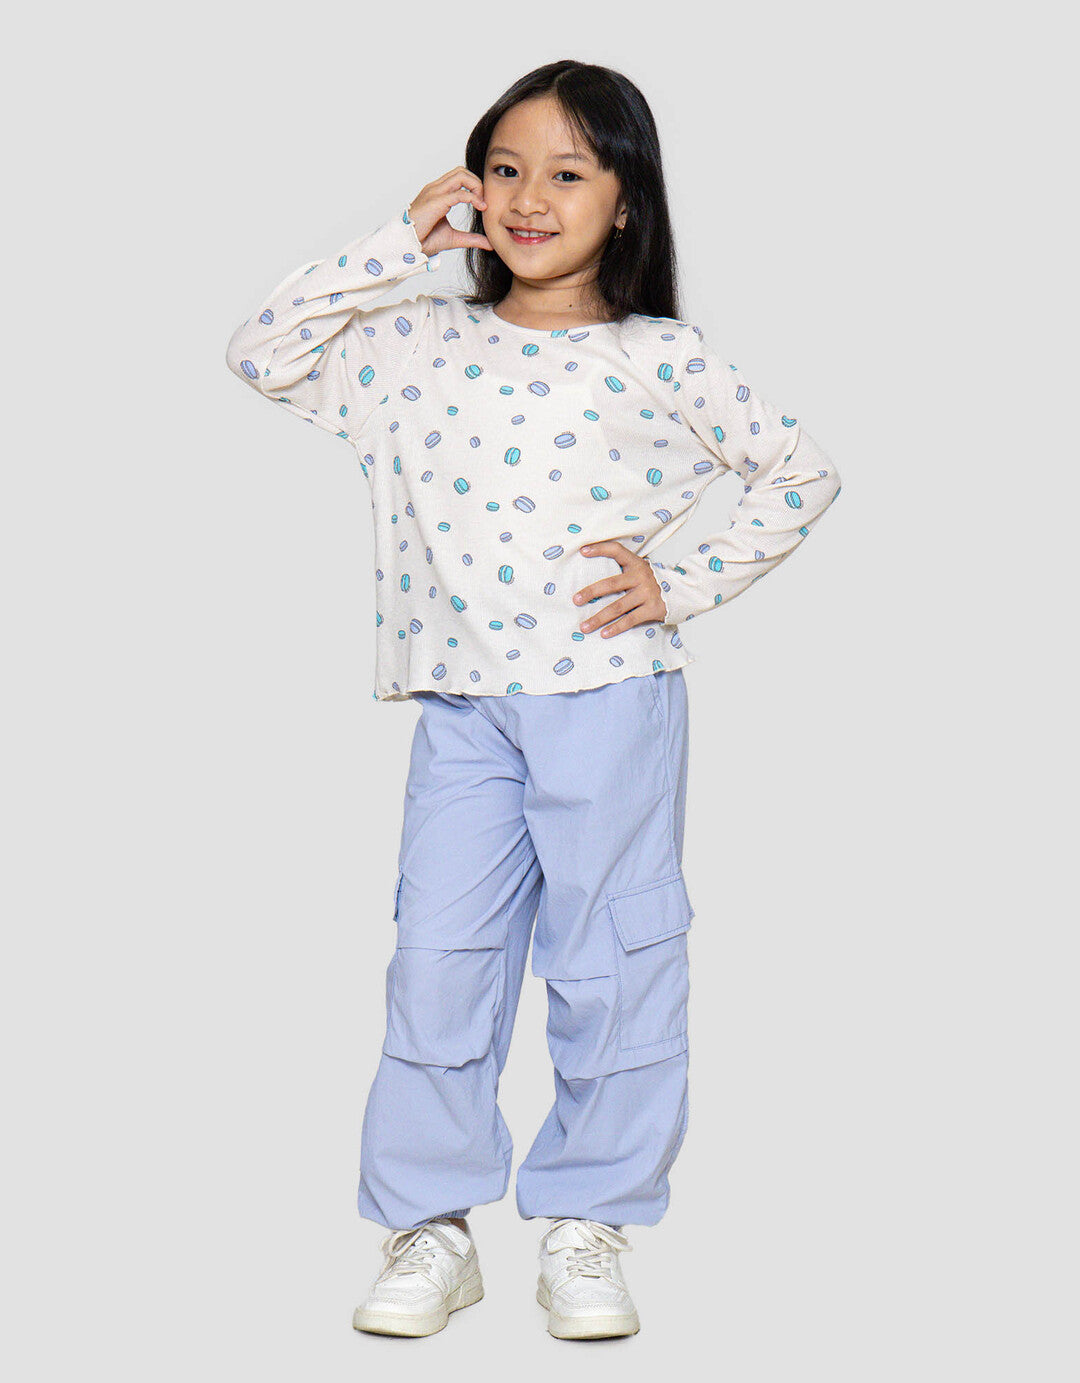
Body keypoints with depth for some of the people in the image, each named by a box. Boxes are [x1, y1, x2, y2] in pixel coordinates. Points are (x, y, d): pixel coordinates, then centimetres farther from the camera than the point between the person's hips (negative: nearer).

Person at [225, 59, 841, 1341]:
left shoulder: (659, 360, 1)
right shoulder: (423, 344, 8)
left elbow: (803, 473, 7)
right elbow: (260, 355, 2)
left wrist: (686, 583, -3)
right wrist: (396, 246, -2)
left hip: (610, 695, -2)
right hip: (461, 705, 2)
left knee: (609, 963, 5)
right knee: (437, 961, 2)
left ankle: (588, 1227, 19)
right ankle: (430, 1226, 15)